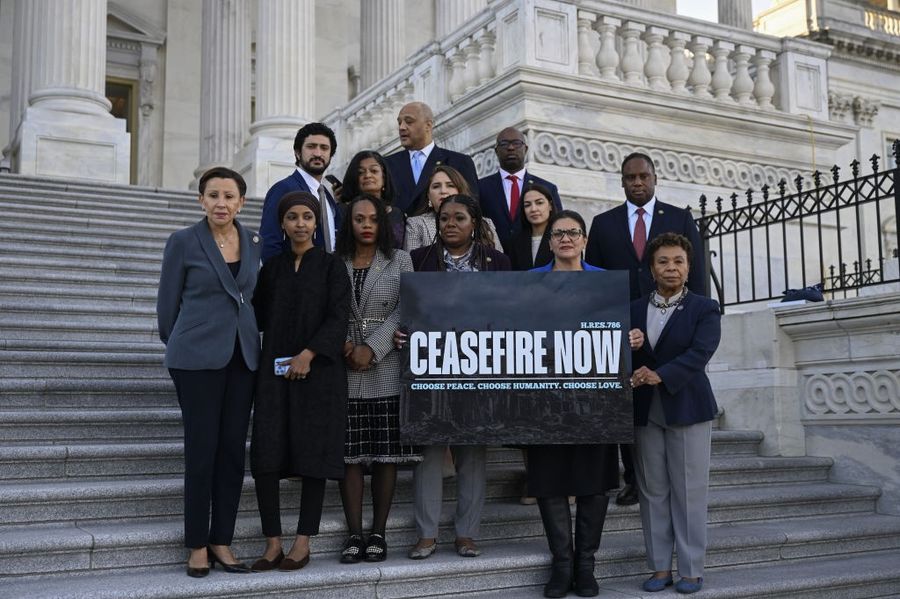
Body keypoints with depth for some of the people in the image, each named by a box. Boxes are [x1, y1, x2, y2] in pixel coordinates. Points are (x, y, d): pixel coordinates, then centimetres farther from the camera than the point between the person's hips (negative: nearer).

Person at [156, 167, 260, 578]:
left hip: (242, 356, 4)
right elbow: (167, 303, 3)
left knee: (233, 451, 5)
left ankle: (222, 541, 15)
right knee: (202, 451, -2)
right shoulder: (183, 242, -4)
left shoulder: (253, 243, 8)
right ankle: (197, 545, 10)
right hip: (198, 358, -4)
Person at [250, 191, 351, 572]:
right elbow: (260, 315, 15)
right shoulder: (272, 268, 14)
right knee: (266, 456, -5)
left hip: (318, 370, -3)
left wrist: (308, 354, -15)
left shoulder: (331, 265, 3)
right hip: (275, 370, 3)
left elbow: (338, 316, -7)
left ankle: (303, 543, 6)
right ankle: (273, 543, 3)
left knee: (313, 456, -1)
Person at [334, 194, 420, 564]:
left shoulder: (399, 261, 7)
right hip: (345, 370, 1)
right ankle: (355, 534, 7)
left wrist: (371, 347, -12)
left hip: (387, 370, -1)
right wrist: (342, 343, -12)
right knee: (349, 454, 0)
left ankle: (378, 533, 9)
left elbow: (404, 311, -2)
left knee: (386, 454, 1)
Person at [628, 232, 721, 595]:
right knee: (653, 492, 7)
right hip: (645, 411, 3)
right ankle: (660, 567, 15)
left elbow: (699, 354, -14)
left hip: (687, 409, -3)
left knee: (688, 492, 1)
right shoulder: (634, 310, 11)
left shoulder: (704, 309, 0)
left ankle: (691, 570, 10)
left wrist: (660, 375, -26)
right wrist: (628, 347, -16)